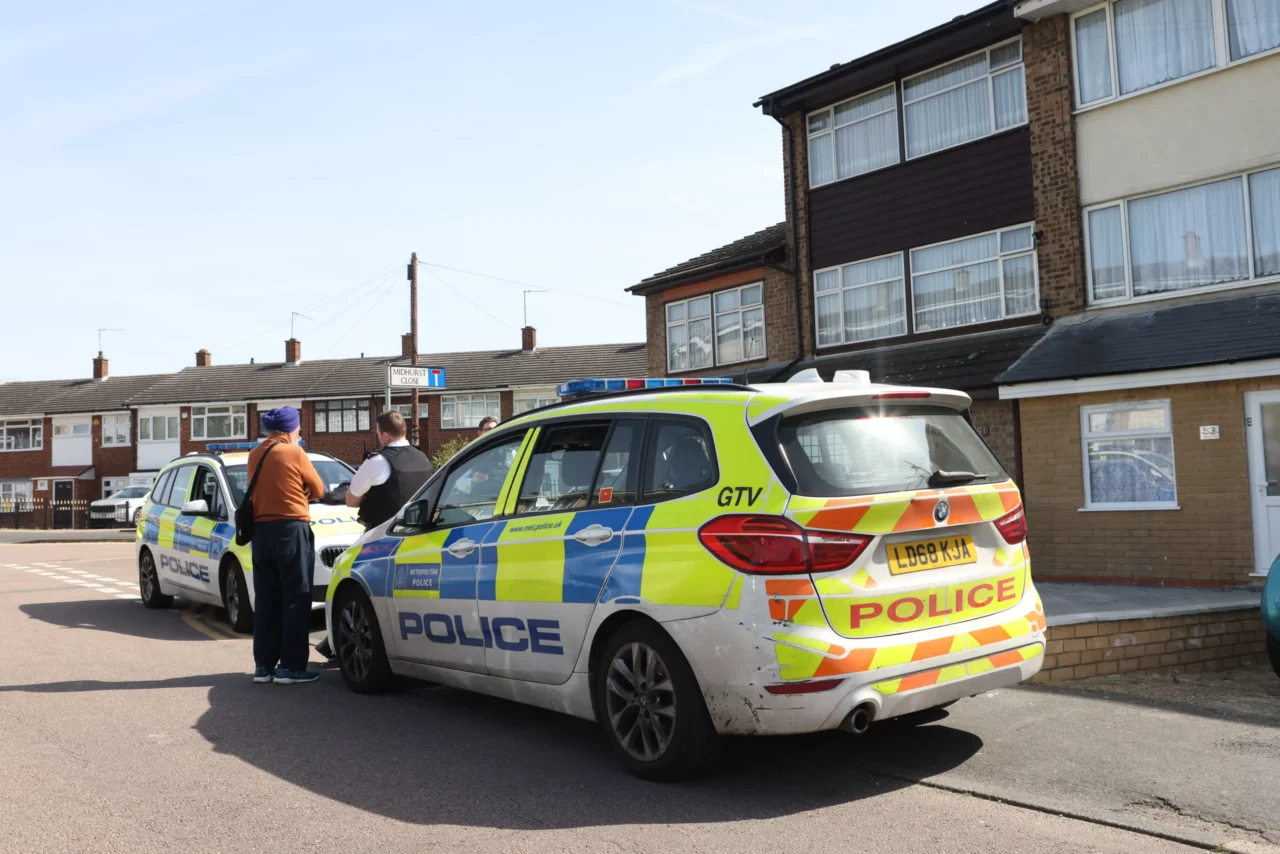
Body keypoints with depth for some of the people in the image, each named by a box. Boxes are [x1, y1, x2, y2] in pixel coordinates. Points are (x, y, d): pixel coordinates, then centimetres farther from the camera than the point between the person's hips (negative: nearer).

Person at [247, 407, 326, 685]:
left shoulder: (254, 456, 10)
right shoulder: (295, 453, -5)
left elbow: (260, 490, 15)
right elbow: (318, 490, 3)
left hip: (261, 530, 6)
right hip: (292, 529, -6)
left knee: (266, 600, 10)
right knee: (296, 599, -1)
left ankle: (264, 665, 13)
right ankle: (291, 666, -3)